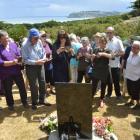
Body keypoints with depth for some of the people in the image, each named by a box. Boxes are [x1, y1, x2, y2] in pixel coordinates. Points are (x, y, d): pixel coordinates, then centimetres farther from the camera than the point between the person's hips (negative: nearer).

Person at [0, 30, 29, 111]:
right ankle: (10, 104, 34)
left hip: (17, 71, 3)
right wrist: (12, 62, -24)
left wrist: (19, 59, -20)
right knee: (8, 90, 13)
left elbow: (19, 55, 4)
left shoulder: (13, 45, 3)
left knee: (22, 87, 11)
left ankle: (24, 102, 32)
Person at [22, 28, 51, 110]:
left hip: (40, 65, 5)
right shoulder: (25, 46, -16)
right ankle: (34, 102, 20)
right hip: (31, 67, -5)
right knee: (34, 85, 2)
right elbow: (25, 60, -17)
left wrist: (43, 58, -11)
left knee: (43, 83, 11)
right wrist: (36, 62, -24)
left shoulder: (39, 42, -2)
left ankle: (42, 100, 28)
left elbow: (43, 52, 9)